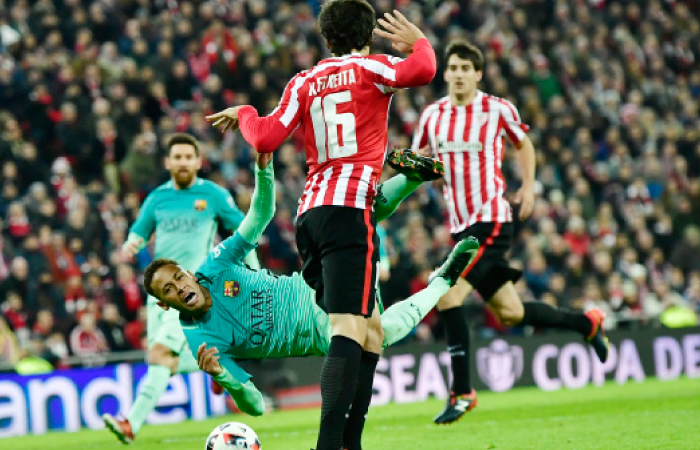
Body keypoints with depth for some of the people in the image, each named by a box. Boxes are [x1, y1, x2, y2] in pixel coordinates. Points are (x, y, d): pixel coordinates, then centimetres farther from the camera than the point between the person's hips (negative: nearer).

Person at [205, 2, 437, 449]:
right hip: (349, 209, -7)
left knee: (371, 328, 16)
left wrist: (244, 113, 26)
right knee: (350, 326, -17)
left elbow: (266, 139, 6)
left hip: (310, 211, 7)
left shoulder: (304, 83, 16)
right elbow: (423, 71, -14)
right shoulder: (370, 68, 4)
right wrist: (419, 41, 7)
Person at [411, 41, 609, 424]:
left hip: (491, 218, -6)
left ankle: (462, 392, -11)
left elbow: (523, 143, 15)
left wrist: (528, 186, 8)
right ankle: (587, 324, 32)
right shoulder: (432, 115, 7)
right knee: (509, 314, 10)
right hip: (461, 224, 6)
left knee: (448, 296, -20)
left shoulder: (498, 109, -3)